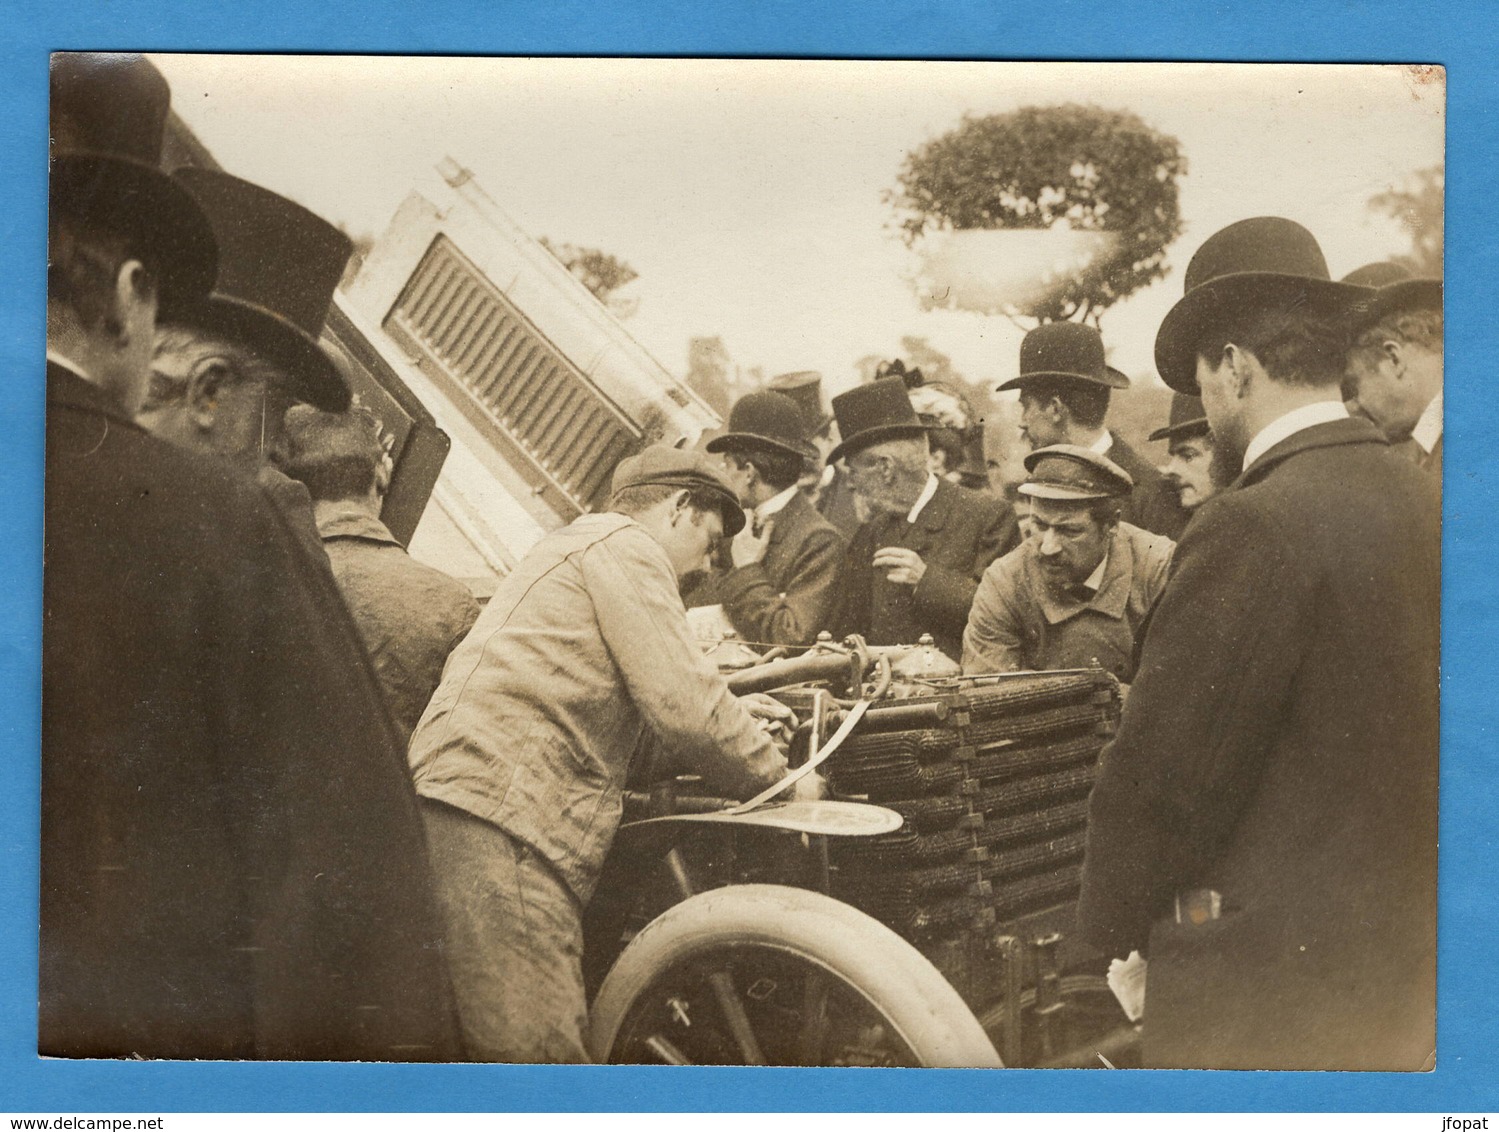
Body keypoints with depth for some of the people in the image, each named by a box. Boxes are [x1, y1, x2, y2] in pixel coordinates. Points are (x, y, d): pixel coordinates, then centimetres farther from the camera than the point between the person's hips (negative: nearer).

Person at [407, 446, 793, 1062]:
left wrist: (729, 711, 34)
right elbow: (687, 711, -9)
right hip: (495, 820, -11)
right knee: (539, 1047, -15)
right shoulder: (624, 543, 0)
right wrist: (779, 774, 7)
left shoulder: (575, 546, 33)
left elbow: (612, 695, 40)